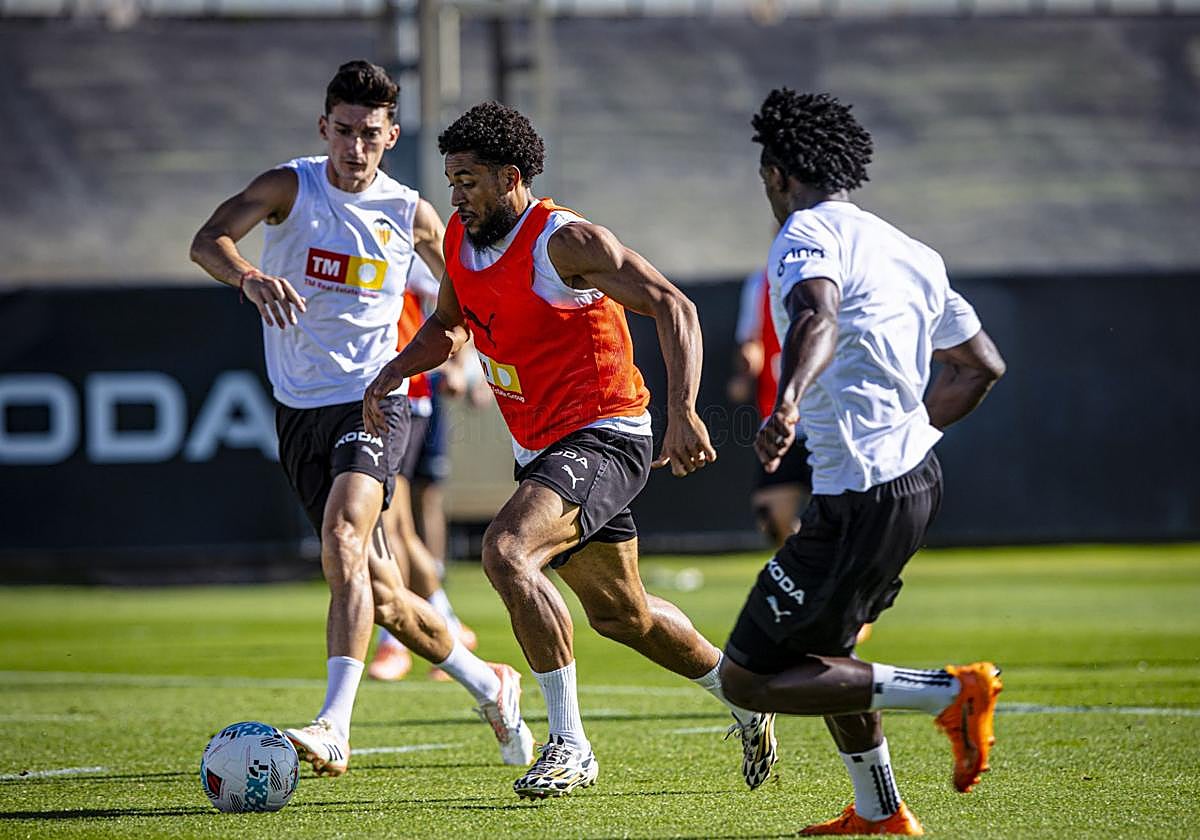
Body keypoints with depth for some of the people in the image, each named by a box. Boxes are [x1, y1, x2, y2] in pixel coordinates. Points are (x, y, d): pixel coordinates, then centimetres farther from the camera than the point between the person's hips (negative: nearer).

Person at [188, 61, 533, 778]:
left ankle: (335, 729, -40)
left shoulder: (410, 213, 2)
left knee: (344, 539, -29)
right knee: (380, 595, 7)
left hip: (372, 402, -2)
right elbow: (209, 239, -23)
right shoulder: (291, 187, -3)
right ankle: (490, 684, 32)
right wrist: (249, 276, -42)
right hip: (301, 410, 2)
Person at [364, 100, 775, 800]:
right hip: (541, 448, 9)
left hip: (605, 437, -9)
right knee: (619, 613, 20)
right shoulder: (461, 241, 5)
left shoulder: (565, 242, -19)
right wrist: (395, 372, 3)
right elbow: (449, 327, 23)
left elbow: (673, 308, -21)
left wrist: (684, 414, -32)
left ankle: (569, 743, -24)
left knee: (506, 549, -31)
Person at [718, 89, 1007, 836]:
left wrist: (788, 403, -49)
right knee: (819, 647, 29)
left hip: (864, 499, -9)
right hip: (916, 472, 9)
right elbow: (982, 366, 22)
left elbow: (817, 316, -32)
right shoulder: (908, 250, 16)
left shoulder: (810, 231, -9)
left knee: (749, 678, -5)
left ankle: (953, 693, -13)